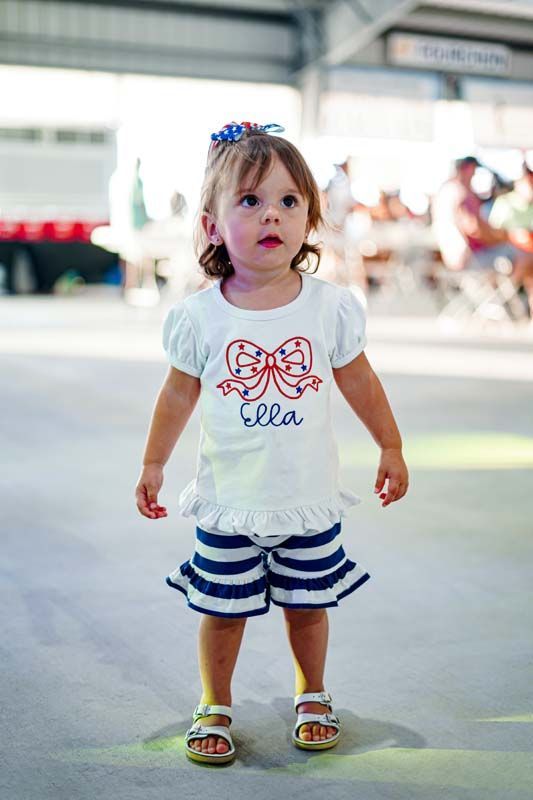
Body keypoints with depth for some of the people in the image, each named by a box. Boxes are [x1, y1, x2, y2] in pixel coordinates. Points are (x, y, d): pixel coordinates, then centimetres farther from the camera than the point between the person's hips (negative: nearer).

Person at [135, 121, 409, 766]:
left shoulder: (330, 307, -8)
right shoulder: (200, 316, -10)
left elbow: (357, 380, 6)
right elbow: (179, 392, 4)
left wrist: (391, 448, 12)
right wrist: (152, 464, 9)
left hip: (310, 500, 1)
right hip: (228, 501, -1)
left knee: (307, 606, 15)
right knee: (222, 611, 10)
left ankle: (312, 697, 40)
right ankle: (214, 707, 33)